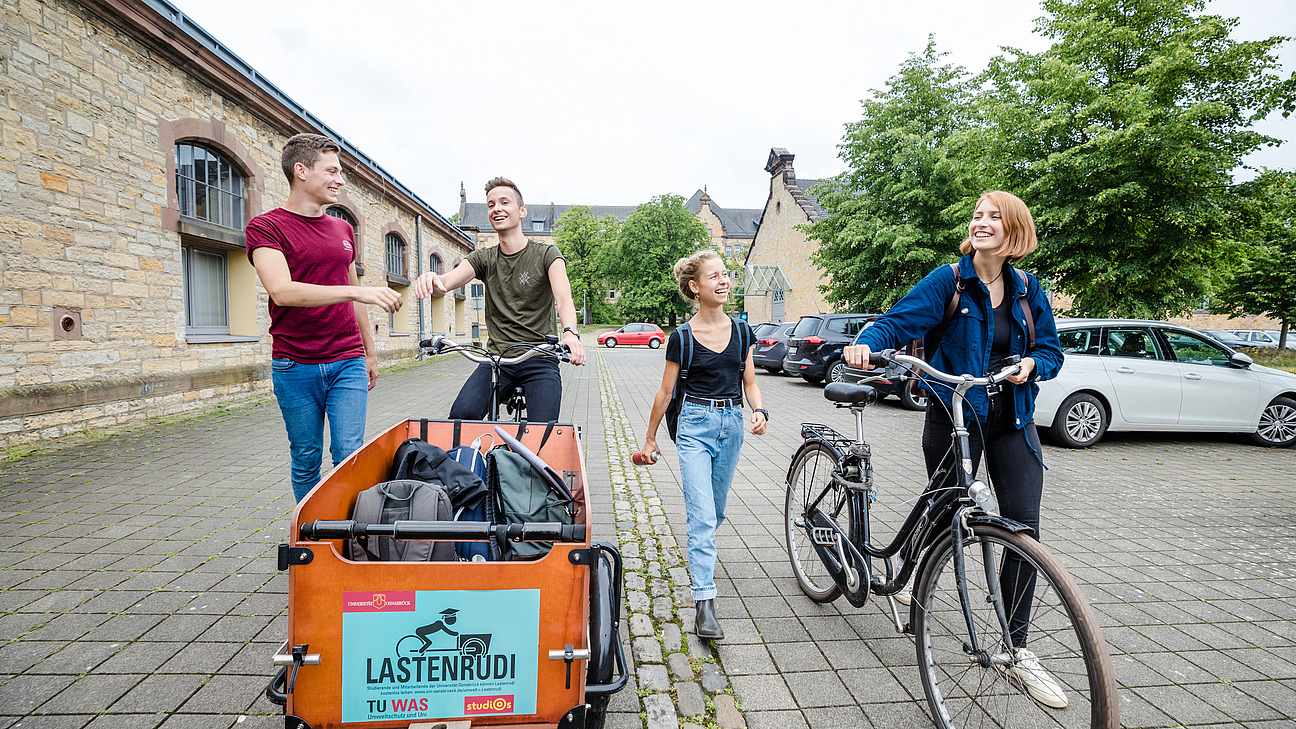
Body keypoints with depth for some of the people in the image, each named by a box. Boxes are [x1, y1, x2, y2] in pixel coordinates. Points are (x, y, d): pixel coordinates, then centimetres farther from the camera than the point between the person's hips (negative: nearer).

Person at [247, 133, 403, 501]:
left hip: (347, 362, 3)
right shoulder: (265, 227, -3)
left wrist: (370, 352, 20)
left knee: (349, 455, -3)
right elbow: (282, 291, -21)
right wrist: (358, 290, -29)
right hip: (295, 367, -3)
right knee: (306, 461, 7)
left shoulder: (343, 229, 14)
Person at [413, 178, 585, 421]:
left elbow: (563, 298, -16)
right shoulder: (484, 258, 11)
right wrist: (432, 279, -32)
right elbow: (447, 282, -6)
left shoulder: (546, 254, 1)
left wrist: (570, 332, -38)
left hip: (540, 360, -2)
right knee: (461, 415, -22)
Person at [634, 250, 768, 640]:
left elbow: (749, 382, 9)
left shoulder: (742, 331, 3)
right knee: (702, 516, -11)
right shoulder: (682, 337, -7)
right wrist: (650, 437, 7)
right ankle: (705, 604, -8)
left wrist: (759, 411, -12)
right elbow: (665, 392, 1)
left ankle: (698, 557, 47)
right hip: (695, 425, -4)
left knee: (715, 511, 17)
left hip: (731, 425, 4)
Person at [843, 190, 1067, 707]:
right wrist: (866, 343, -37)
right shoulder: (948, 280, -5)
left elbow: (1052, 350, 12)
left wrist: (1033, 363, -11)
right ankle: (909, 564, 40)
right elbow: (899, 320, -17)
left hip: (1013, 422, 4)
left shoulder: (1027, 289, 7)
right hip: (955, 417, -3)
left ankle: (1016, 649, 12)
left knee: (1024, 529, -2)